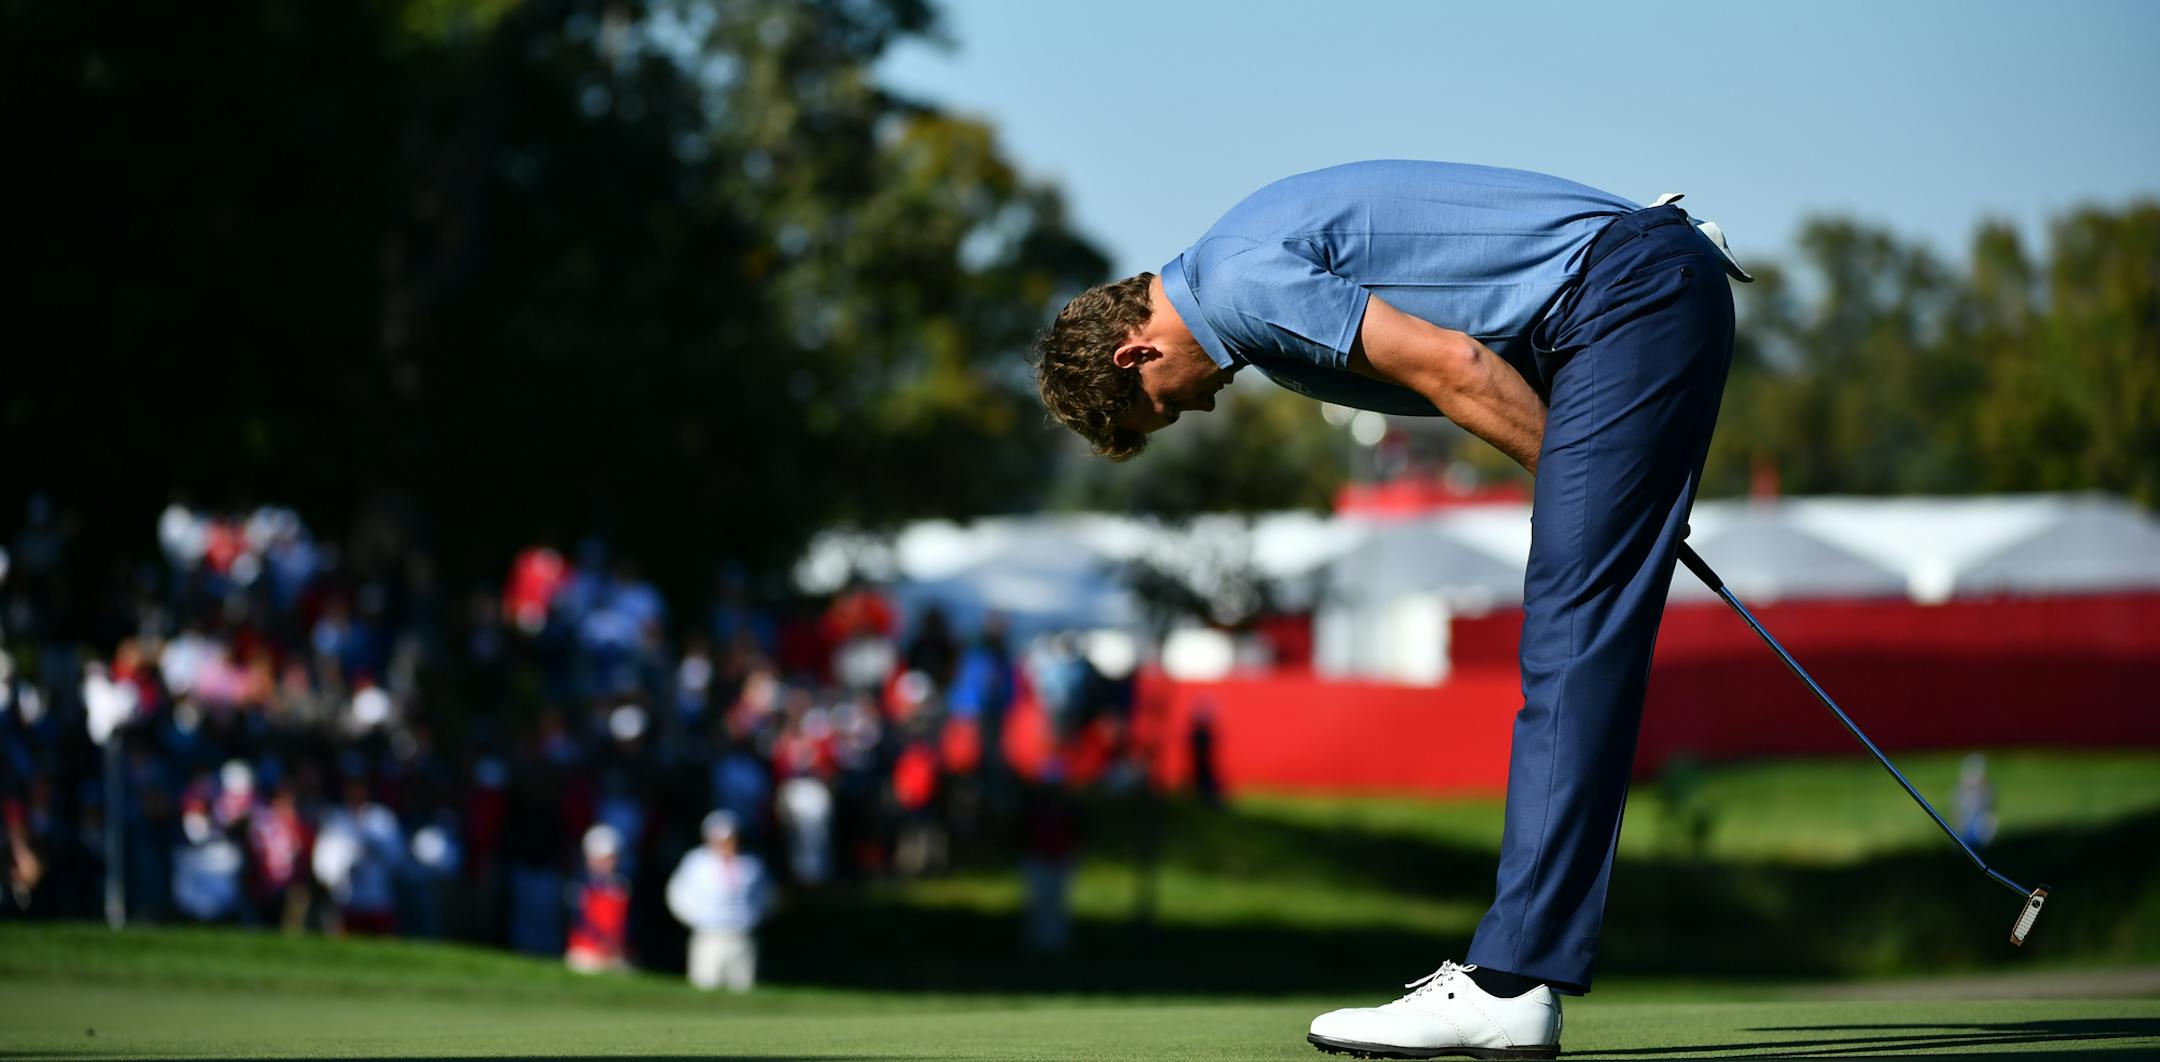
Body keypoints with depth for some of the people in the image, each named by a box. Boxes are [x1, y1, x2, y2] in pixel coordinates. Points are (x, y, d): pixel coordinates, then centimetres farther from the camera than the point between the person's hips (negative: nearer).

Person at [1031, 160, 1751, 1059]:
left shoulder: (1240, 286, -11)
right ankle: (1518, 961, 10)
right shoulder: (1256, 275, 20)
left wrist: (1580, 491, -8)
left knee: (1571, 646, -13)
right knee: (1568, 648, 9)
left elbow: (1450, 362, -17)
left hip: (1630, 298, -10)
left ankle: (1512, 984, -17)